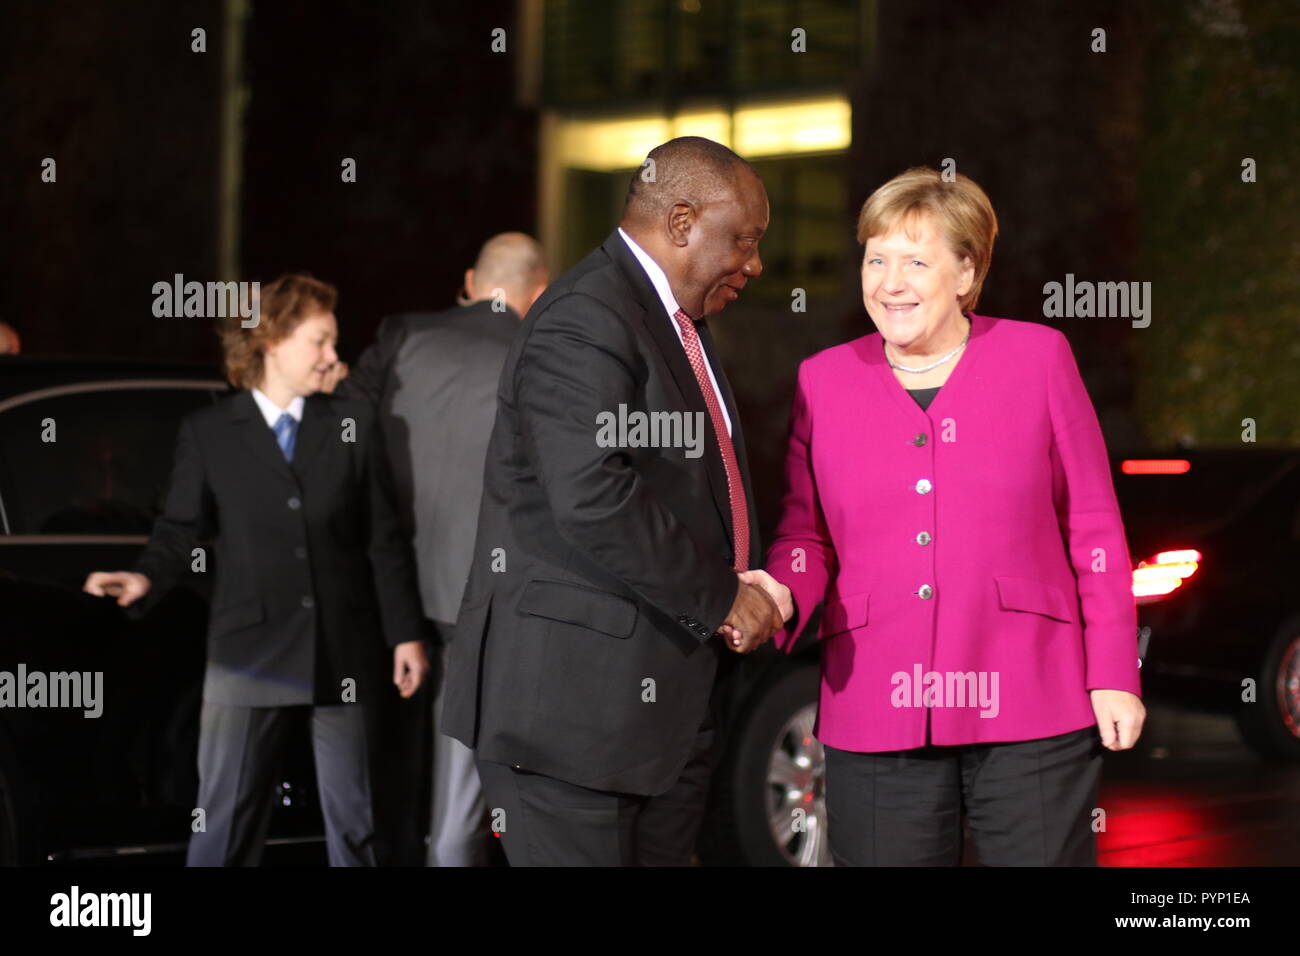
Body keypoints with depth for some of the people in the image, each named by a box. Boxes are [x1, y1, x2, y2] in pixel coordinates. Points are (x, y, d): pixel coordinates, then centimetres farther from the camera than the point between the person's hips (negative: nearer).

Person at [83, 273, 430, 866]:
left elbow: (384, 539, 7)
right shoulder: (208, 432, 3)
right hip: (250, 654, -1)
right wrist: (147, 577, -18)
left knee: (355, 817, 8)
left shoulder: (354, 424, 8)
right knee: (225, 818, 2)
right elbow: (182, 530, 3)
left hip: (344, 655, 2)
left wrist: (405, 634, 3)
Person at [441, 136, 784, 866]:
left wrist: (748, 592, 4)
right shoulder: (585, 320, -14)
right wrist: (721, 600, -16)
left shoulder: (680, 324, 19)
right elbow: (591, 498, -25)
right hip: (574, 695, -10)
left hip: (667, 695, 10)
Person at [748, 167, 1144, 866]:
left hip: (1028, 712, -2)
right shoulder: (823, 380, 9)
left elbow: (1093, 526, 4)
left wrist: (1114, 677, 0)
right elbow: (806, 535, 12)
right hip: (877, 721, 2)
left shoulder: (1038, 357, 4)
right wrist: (782, 598, -10)